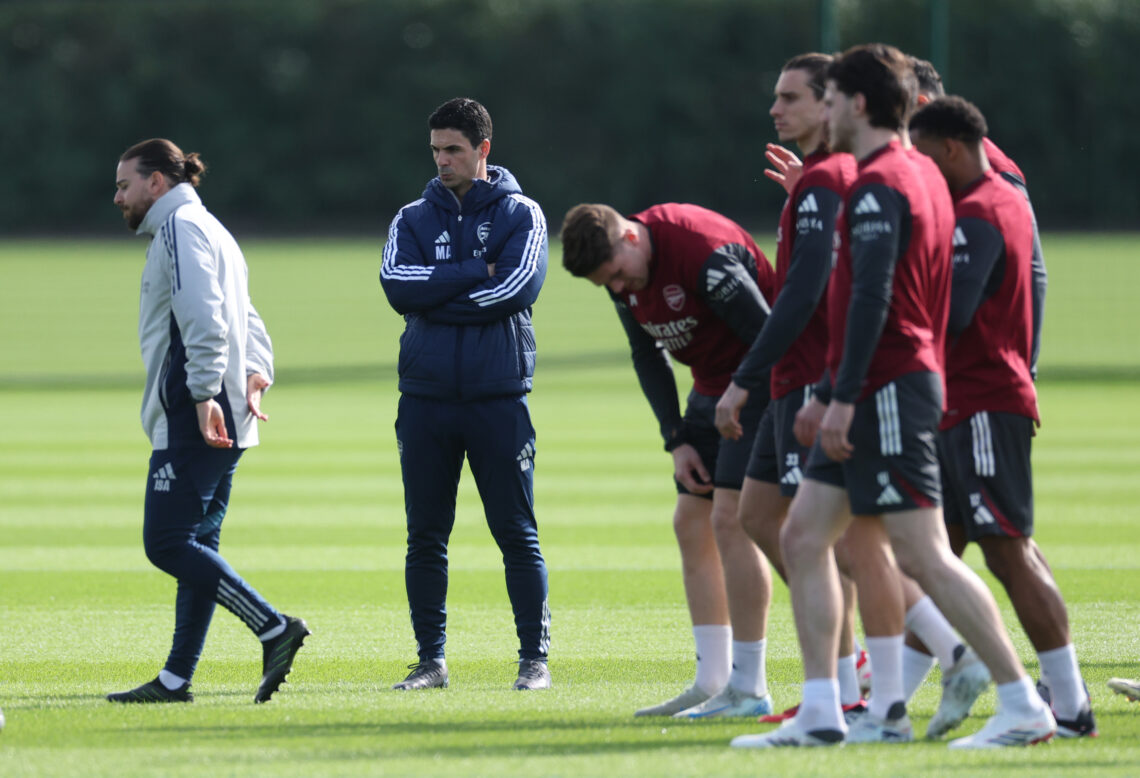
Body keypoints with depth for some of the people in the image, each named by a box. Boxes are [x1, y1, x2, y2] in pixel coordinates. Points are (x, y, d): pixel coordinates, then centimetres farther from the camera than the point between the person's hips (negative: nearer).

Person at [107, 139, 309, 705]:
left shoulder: (181, 227, -6)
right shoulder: (212, 232, 25)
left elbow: (204, 317, -19)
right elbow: (247, 321, 23)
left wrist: (204, 394, -25)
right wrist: (256, 372, 7)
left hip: (193, 420, -10)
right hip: (222, 420, 10)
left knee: (168, 544, -13)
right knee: (195, 546, 9)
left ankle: (273, 628, -20)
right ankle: (177, 678, 10)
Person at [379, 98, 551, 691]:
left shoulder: (520, 215, 4)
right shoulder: (413, 219, 12)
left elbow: (517, 287, -12)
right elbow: (397, 285, -6)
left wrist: (437, 296, -8)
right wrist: (476, 274, -12)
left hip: (498, 397, -3)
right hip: (425, 397, 3)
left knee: (517, 535, -1)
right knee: (425, 537, 4)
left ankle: (535, 658, 4)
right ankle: (431, 659, 10)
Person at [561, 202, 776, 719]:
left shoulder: (704, 252, -29)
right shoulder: (622, 271, -1)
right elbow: (648, 357, 12)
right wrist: (677, 440, 4)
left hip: (762, 385, -9)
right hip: (711, 387, 9)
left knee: (730, 520, -15)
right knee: (691, 523, 5)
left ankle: (749, 690, -12)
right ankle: (712, 682, 8)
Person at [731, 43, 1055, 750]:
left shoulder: (880, 184, -14)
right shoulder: (922, 174, 16)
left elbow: (871, 298, -22)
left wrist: (844, 396, -23)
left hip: (887, 392, -10)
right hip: (892, 392, 10)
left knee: (921, 554, -10)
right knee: (804, 536, 9)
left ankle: (1023, 708, -9)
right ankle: (821, 714, 7)